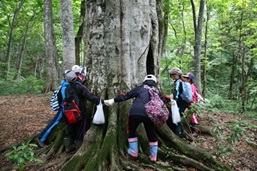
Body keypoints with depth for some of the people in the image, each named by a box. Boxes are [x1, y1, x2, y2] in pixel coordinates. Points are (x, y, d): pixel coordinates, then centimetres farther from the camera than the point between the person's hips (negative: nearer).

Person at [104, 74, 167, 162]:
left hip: (136, 112, -2)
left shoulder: (140, 88, 13)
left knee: (131, 131, 22)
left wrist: (113, 100, 12)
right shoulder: (157, 91, 21)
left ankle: (134, 152, 25)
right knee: (151, 135, 21)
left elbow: (126, 96, 9)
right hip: (150, 115, 2)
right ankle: (153, 156, 25)